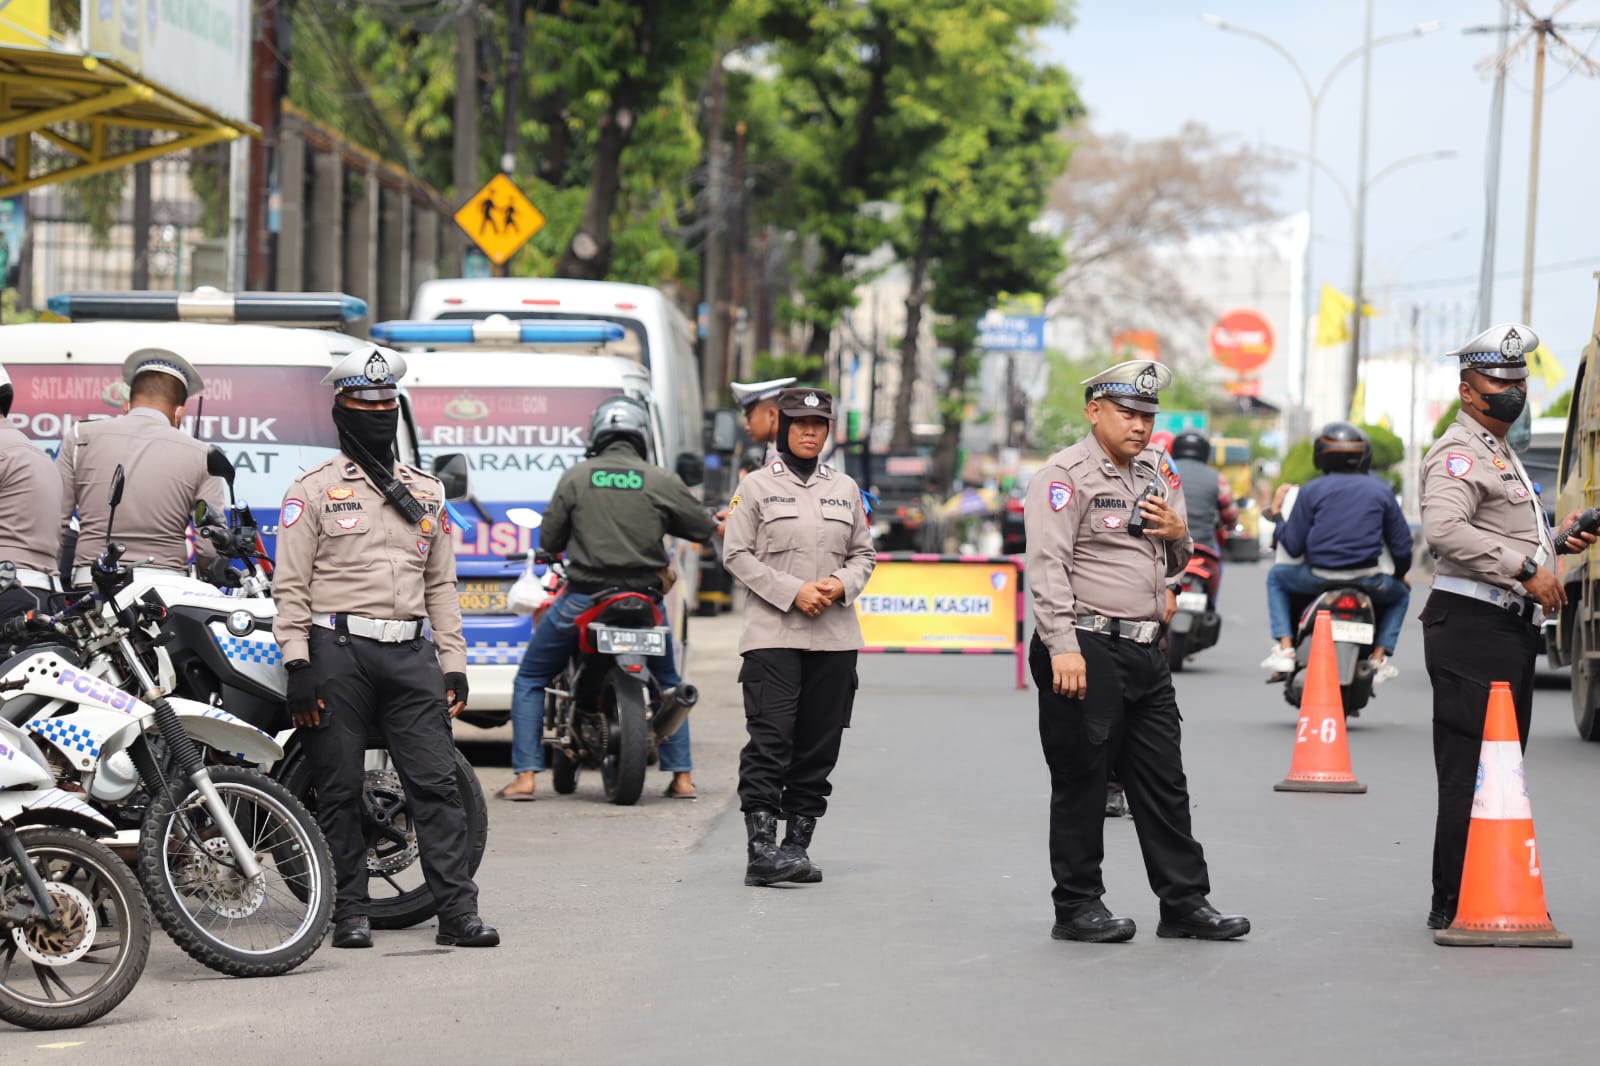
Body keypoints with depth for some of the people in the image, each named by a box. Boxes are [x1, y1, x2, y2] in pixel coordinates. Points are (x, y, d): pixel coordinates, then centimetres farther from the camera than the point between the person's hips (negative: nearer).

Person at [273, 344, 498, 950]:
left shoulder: (426, 493, 18)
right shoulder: (314, 490, 4)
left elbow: (441, 585, 20)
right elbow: (290, 586, -1)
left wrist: (454, 665, 12)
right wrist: (298, 667, -10)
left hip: (410, 655, 3)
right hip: (338, 651, -3)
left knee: (436, 784, -4)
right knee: (339, 791, 0)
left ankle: (457, 912, -5)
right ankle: (350, 915, 6)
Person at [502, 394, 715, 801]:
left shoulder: (575, 478, -2)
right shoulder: (662, 482, -2)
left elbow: (548, 540, 0)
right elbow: (703, 529, 6)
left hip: (583, 599, -1)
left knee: (530, 680, 14)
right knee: (668, 684, 24)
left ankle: (525, 777, 3)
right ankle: (682, 777, 17)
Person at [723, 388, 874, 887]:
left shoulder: (845, 488, 14)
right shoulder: (758, 485, 3)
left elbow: (864, 553, 17)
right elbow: (737, 554, -1)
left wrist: (842, 584, -5)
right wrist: (792, 592, -11)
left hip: (834, 636, 4)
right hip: (773, 633, -4)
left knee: (819, 743, 4)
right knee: (770, 738, -13)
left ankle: (798, 843, 10)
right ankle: (761, 847, -16)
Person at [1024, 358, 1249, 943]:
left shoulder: (1157, 473, 17)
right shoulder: (1066, 475, -7)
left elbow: (1173, 565, 27)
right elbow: (1047, 565, -15)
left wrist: (1178, 534, 3)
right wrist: (1063, 647, -23)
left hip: (1146, 651, 8)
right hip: (1086, 652, -7)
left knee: (1164, 782, 10)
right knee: (1081, 782, 0)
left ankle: (1184, 901, 15)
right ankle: (1077, 906, 8)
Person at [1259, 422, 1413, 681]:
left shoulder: (1311, 490, 1)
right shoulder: (1381, 491, 7)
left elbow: (1293, 546, 1)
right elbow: (1402, 545, 10)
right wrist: (1400, 575, 31)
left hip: (1317, 579, -1)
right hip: (1368, 581, 1)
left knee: (1277, 577, 30)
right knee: (1399, 595, 33)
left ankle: (1284, 649, 14)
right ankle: (1379, 657, 12)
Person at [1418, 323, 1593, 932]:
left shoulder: (1501, 454, 25)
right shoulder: (1460, 452, -10)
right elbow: (1445, 531, -26)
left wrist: (1555, 540, 18)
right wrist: (1525, 568, -26)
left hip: (1512, 628, 11)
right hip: (1471, 627, -11)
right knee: (1470, 773, -11)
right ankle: (1454, 906, -9)